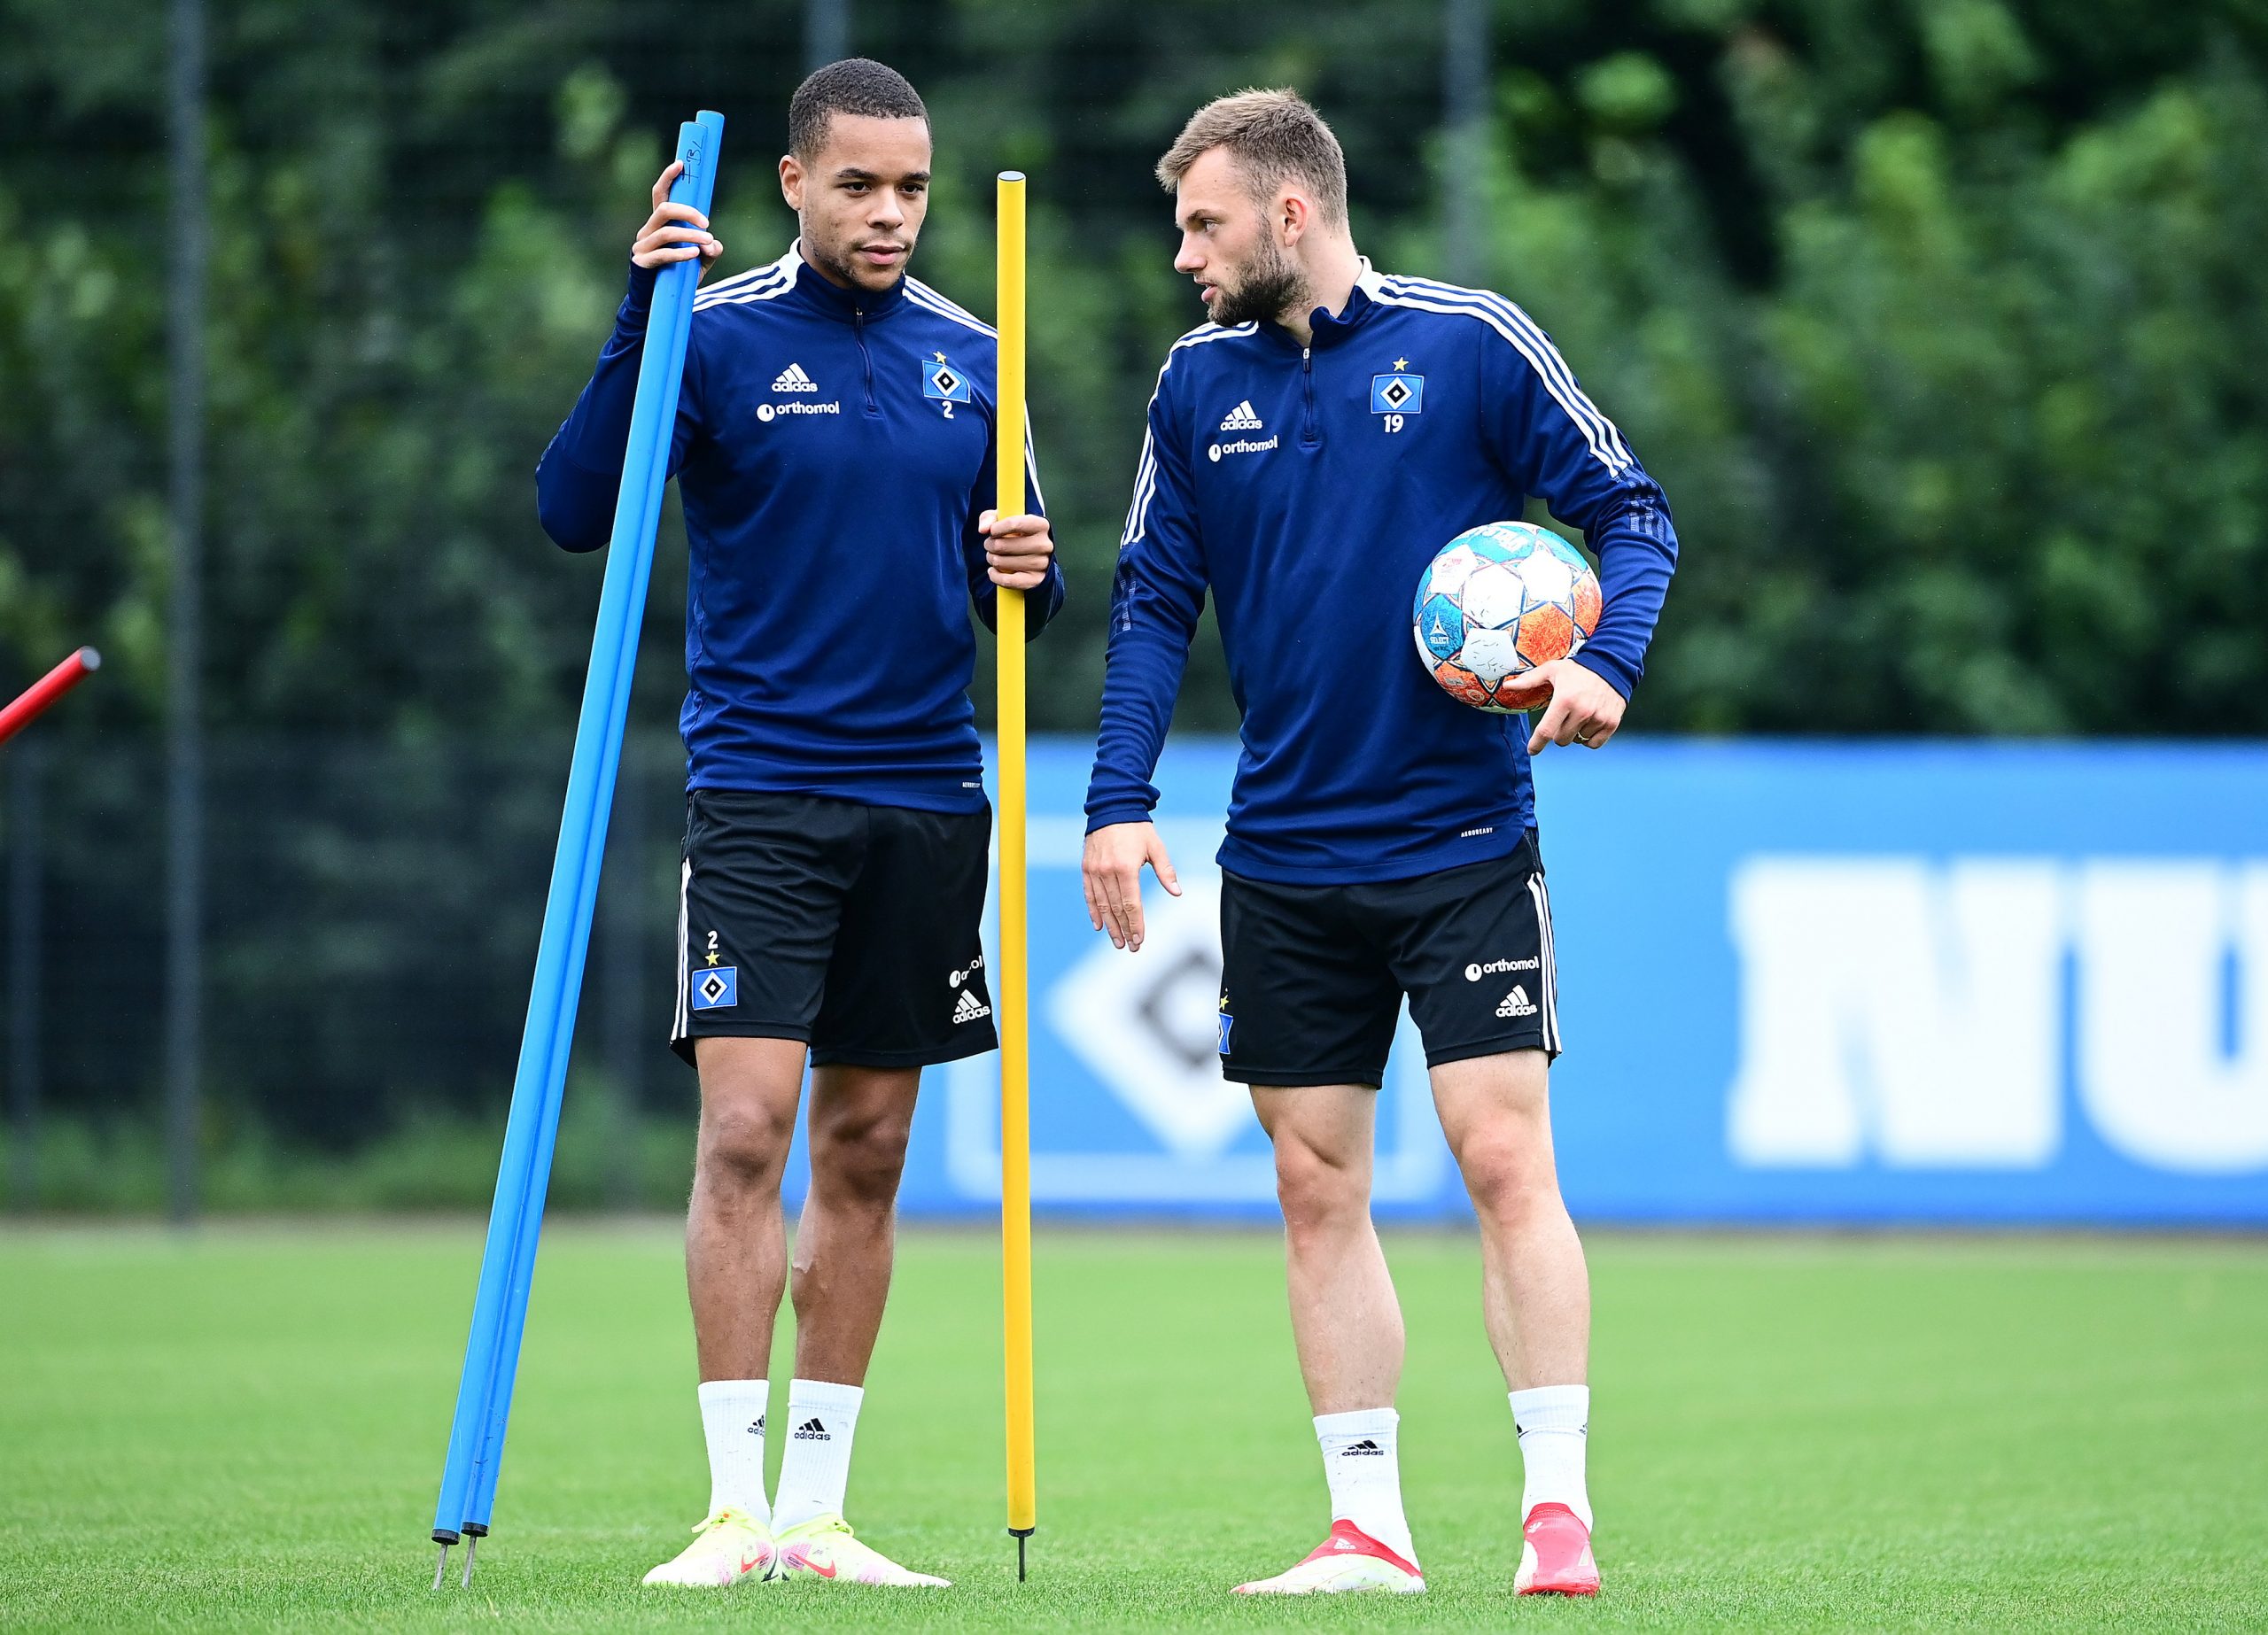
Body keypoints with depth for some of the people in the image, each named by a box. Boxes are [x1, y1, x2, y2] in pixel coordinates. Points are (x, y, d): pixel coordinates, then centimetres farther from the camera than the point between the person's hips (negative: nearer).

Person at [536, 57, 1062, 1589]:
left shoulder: (970, 358, 10)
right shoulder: (721, 336, -3)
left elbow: (1016, 581, 18)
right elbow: (575, 510, -14)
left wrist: (1027, 573, -6)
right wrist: (638, 317, -22)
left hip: (927, 800, 4)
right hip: (760, 793, -4)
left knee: (867, 1154, 6)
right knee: (746, 1128, -13)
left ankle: (818, 1508, 12)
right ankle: (736, 1505, -8)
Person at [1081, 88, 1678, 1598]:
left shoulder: (1471, 342, -5)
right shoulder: (1200, 385, 7)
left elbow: (1631, 511, 0)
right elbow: (1154, 605, 10)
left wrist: (1608, 661, -18)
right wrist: (1119, 803, 0)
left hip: (1464, 841, -4)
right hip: (1286, 866, 4)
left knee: (1506, 1160, -11)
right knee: (1318, 1191, 4)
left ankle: (1559, 1511, -7)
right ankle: (1369, 1529, 8)